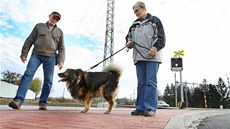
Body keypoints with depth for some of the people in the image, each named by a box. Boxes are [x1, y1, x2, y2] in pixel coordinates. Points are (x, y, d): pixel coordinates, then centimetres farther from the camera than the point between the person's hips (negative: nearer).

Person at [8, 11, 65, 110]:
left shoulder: (59, 32, 17)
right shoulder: (39, 26, 15)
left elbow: (61, 47, 11)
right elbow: (30, 40, 11)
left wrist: (61, 60, -2)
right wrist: (24, 53, 2)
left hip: (50, 57, 1)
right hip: (36, 54, 0)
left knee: (48, 80, -6)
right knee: (28, 74, -15)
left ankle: (43, 102, 1)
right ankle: (18, 100, -18)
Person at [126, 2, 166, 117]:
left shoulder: (154, 20, 11)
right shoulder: (134, 24, 24)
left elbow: (161, 37, 2)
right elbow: (128, 36, 25)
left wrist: (155, 47, -14)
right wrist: (128, 43, 2)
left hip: (152, 57, -4)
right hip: (139, 57, 5)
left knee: (151, 82, -8)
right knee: (141, 83, 3)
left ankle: (150, 108, -5)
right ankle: (140, 108, 6)